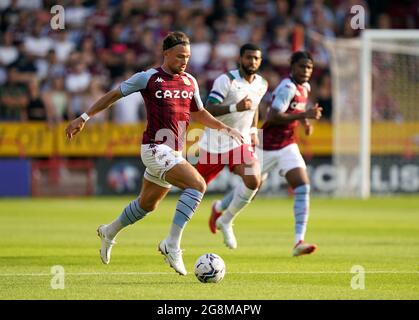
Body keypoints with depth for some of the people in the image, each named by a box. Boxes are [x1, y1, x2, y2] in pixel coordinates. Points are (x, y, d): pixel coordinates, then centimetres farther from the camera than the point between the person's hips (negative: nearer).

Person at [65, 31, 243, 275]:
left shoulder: (190, 82, 9)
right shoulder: (148, 78, -8)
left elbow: (199, 113, 24)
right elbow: (114, 95, 2)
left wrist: (225, 128, 12)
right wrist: (84, 118, 3)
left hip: (174, 152, 7)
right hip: (156, 148, -7)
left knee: (147, 204, 21)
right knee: (198, 184, -25)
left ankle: (110, 232, 46)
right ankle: (172, 244, -23)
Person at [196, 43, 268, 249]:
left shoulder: (262, 84, 4)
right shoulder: (226, 80, -16)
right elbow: (208, 110, -24)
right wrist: (235, 107, -36)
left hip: (241, 142, 4)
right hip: (215, 143, -4)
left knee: (253, 181, -20)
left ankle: (225, 221, 0)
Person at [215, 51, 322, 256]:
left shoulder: (304, 87, 6)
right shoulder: (287, 88, -21)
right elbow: (272, 118, -30)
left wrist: (306, 121, 8)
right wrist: (304, 115, -31)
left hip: (287, 146, 7)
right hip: (267, 146, -7)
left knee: (303, 187, -14)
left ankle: (299, 242, -21)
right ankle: (219, 208, 44)